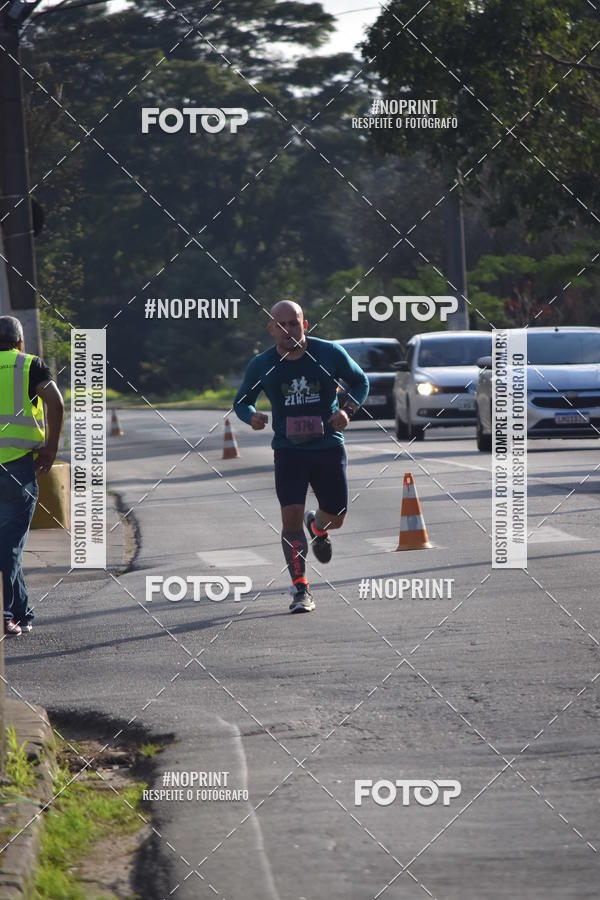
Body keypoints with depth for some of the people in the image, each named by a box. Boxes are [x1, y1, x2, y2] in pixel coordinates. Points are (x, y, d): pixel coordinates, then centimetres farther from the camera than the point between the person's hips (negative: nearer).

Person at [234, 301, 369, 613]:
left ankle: (317, 527, 48)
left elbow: (360, 381, 9)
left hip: (329, 446, 1)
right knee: (291, 516, -14)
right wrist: (252, 416, -14)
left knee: (336, 517, 9)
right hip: (288, 450, -1)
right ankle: (301, 589, -5)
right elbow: (241, 401, 10)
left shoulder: (329, 353, -5)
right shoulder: (261, 365, -3)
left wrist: (347, 411, -10)